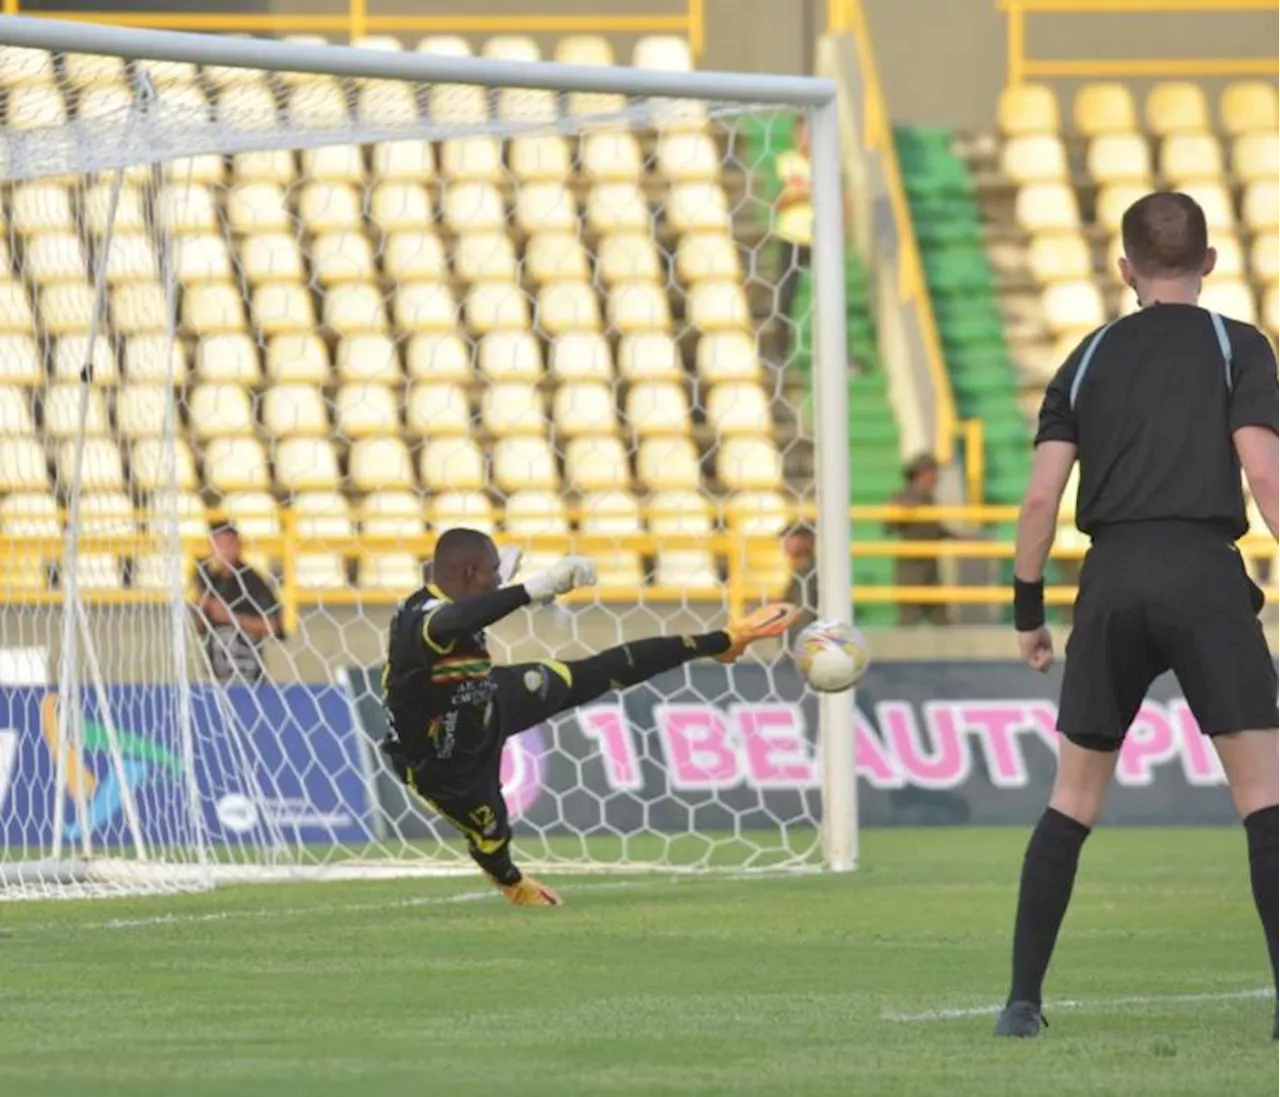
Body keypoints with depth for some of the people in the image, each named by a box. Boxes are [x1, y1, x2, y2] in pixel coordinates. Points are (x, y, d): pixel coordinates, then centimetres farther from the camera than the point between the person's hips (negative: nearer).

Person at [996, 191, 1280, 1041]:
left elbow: (1041, 496, 9)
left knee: (1074, 797, 12)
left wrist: (1029, 607, 17)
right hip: (1205, 572, -3)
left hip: (1112, 583, 3)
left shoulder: (1091, 357, 15)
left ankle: (1023, 999, 11)